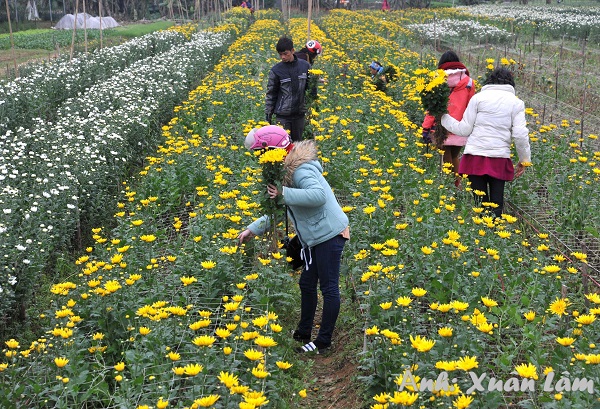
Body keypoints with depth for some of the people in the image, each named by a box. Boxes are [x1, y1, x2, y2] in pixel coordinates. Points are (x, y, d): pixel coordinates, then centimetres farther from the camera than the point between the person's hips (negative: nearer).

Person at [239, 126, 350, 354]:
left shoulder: (300, 170, -21)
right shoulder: (285, 170, 10)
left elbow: (318, 196, -37)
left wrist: (284, 193, -35)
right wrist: (253, 229, 9)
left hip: (329, 235, -10)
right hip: (315, 237, 10)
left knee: (328, 288, 1)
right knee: (307, 284, 19)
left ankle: (323, 342, 11)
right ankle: (303, 333, 33)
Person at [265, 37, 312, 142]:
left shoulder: (305, 66, 2)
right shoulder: (276, 70, -4)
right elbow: (270, 94, 2)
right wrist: (268, 115, 0)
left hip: (299, 114, 2)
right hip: (282, 115, -2)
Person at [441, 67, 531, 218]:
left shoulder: (478, 97, 4)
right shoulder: (516, 103, 8)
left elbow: (464, 130, 2)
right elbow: (520, 134, 0)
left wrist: (444, 117, 17)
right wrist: (524, 160, 12)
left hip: (476, 156, -1)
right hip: (500, 158, 1)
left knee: (480, 201, 5)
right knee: (497, 203, 8)